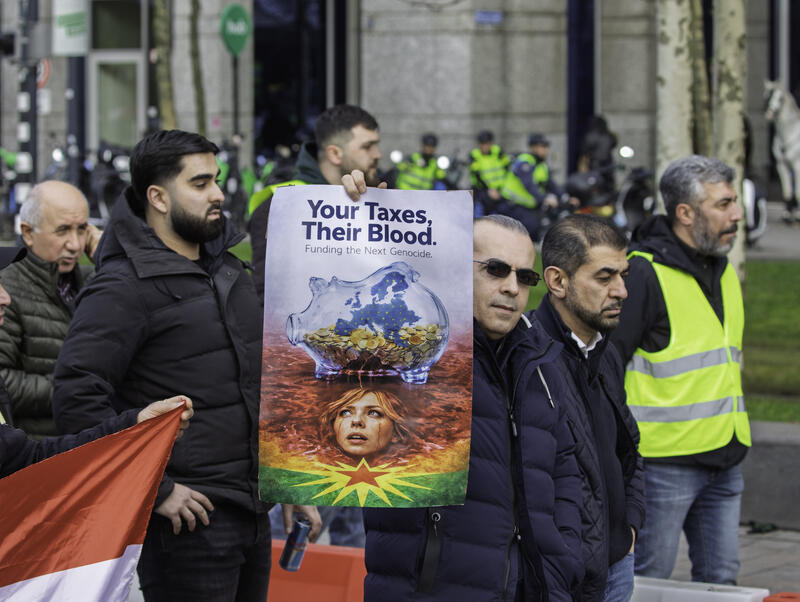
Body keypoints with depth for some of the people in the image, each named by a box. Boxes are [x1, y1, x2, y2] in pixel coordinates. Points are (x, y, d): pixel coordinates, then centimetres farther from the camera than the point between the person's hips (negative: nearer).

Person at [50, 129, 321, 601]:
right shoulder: (125, 288, -12)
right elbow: (76, 400, -21)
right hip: (188, 522, -8)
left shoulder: (230, 270, 16)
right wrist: (156, 491, -19)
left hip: (252, 514, 8)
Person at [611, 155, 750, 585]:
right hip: (664, 462, -8)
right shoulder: (642, 272, -14)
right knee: (647, 583, -1)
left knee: (720, 580, 9)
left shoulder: (722, 270, 14)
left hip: (724, 461, 8)